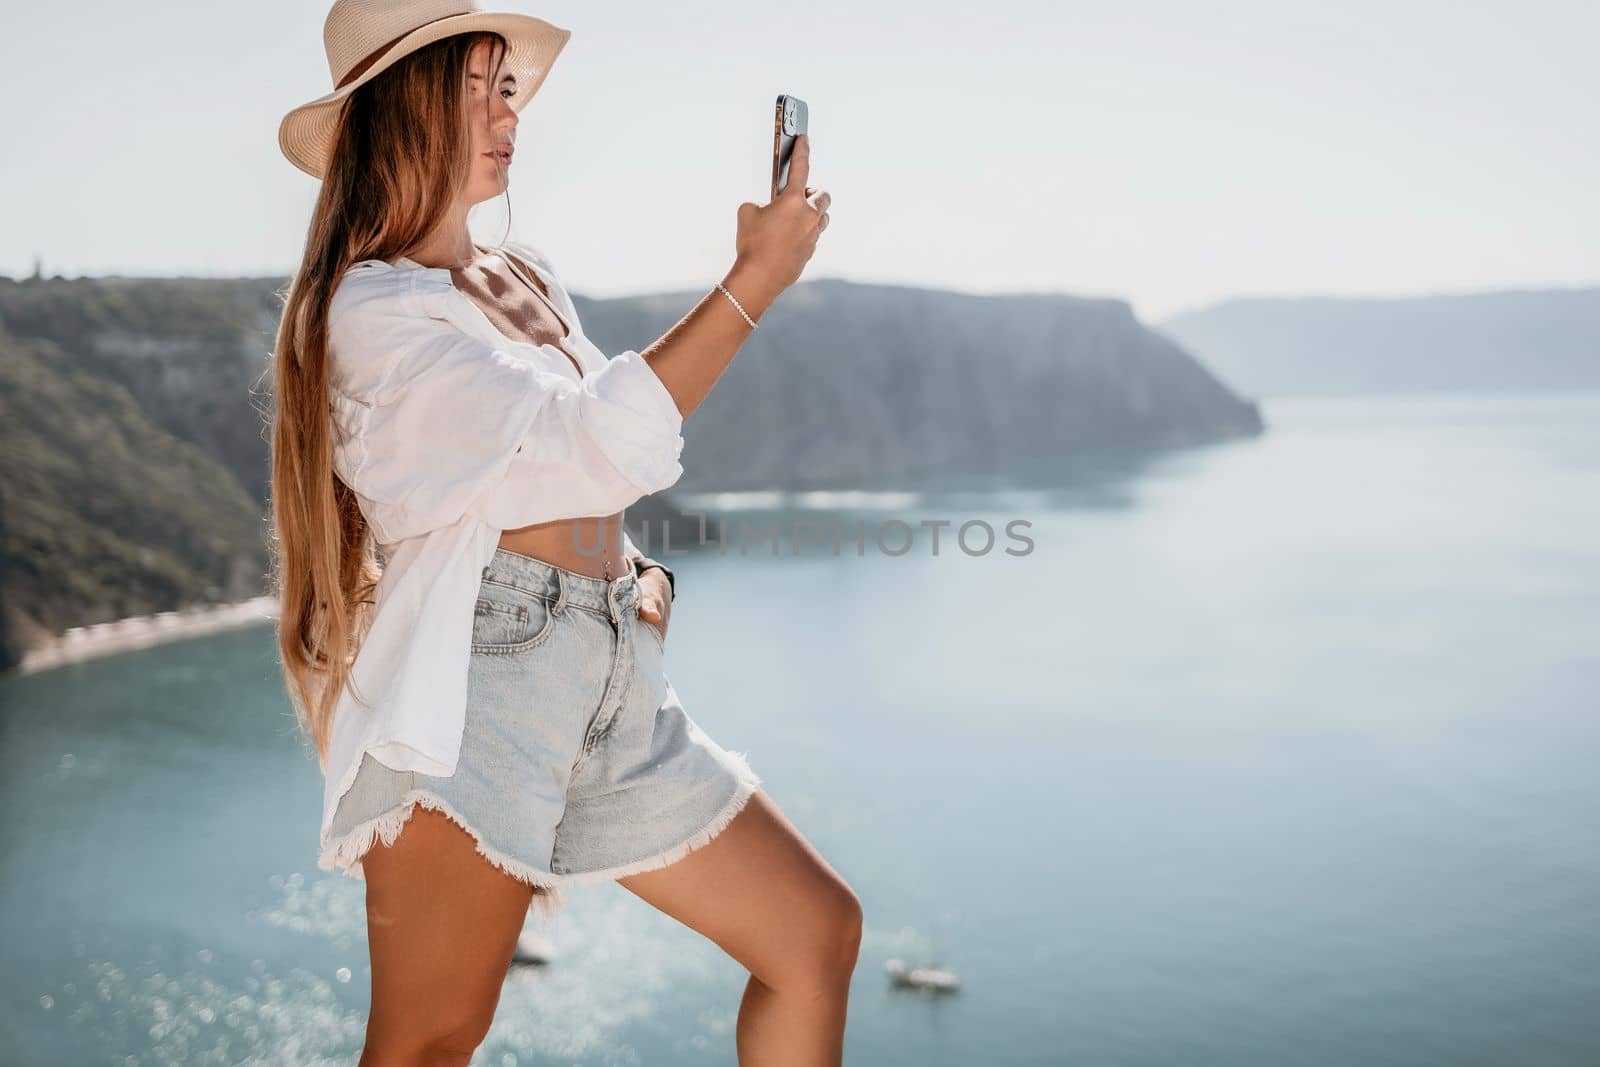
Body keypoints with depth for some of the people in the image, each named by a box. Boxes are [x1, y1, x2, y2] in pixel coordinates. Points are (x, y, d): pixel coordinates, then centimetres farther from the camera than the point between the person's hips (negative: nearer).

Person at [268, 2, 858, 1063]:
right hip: (475, 687, -8)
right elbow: (596, 441, -18)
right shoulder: (370, 307, -7)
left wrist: (638, 571, 8)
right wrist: (756, 279, -13)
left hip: (617, 692, 8)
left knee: (820, 932, 7)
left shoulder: (530, 278, 19)